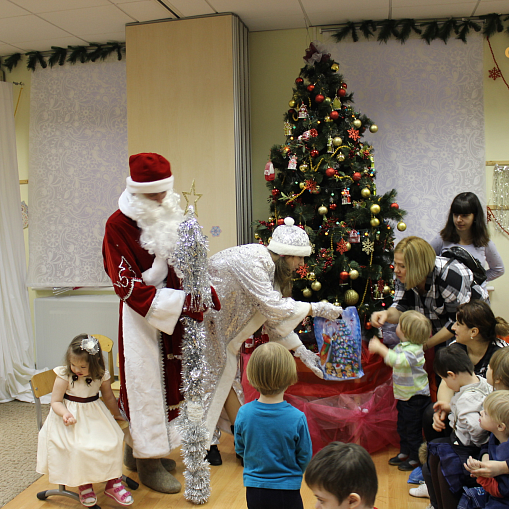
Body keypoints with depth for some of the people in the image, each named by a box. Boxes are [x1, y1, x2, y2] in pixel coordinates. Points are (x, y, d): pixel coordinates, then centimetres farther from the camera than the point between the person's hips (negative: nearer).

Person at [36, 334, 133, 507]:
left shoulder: (102, 376, -5)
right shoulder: (64, 376, -12)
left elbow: (109, 397, 13)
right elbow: (55, 402, -8)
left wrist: (116, 415, 27)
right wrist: (65, 414, -29)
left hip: (95, 415, 3)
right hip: (72, 418, -2)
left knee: (113, 440, -16)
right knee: (79, 448, -25)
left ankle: (113, 482, 2)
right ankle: (84, 486, -1)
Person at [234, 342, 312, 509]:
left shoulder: (243, 414, -15)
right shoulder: (297, 418, -22)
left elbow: (240, 449, 1)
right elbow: (305, 457, -8)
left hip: (254, 490, 3)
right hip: (287, 491, -2)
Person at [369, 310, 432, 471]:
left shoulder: (413, 349, -28)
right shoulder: (403, 345, 2)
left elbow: (398, 361, -44)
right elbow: (393, 357, 20)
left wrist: (380, 348, -42)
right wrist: (378, 347, 7)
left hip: (415, 397, -10)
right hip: (404, 395, 10)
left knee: (413, 428, 5)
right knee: (402, 425, 21)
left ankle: (416, 458, 21)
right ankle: (404, 452, 37)